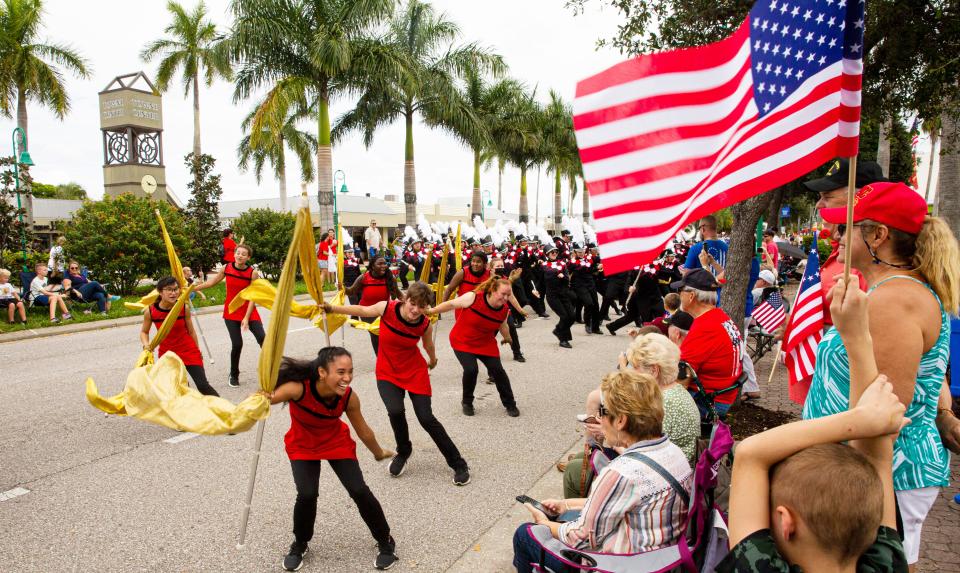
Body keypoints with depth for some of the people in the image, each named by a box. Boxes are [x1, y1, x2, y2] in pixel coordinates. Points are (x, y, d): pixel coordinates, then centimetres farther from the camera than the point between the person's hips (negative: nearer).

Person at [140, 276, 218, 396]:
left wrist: (198, 351, 5)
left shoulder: (184, 308, -14)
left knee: (203, 385, -8)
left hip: (188, 351, -1)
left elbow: (191, 331, -1)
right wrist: (146, 345, -15)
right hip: (167, 354, 1)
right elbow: (144, 332, 5)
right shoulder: (150, 311, -13)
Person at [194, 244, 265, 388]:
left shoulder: (253, 273, -14)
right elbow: (211, 282, 9)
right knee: (237, 344, -5)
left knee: (262, 338, -12)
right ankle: (234, 375, 17)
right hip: (231, 312, 1)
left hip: (249, 311, -1)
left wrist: (246, 318, -18)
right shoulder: (226, 268, -7)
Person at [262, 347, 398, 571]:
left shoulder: (349, 397, -28)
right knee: (307, 495, -18)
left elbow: (363, 430, -9)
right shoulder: (298, 388, -37)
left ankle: (385, 541, 17)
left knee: (359, 491, -9)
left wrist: (379, 453, 7)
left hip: (337, 443, 1)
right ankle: (299, 544, 14)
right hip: (302, 446, -1)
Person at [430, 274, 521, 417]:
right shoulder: (473, 297, -28)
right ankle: (467, 402, 10)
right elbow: (451, 304, -16)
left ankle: (510, 404, 18)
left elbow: (502, 325, 8)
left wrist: (507, 337, 25)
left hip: (486, 344, 3)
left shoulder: (504, 309, -14)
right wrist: (430, 311, -12)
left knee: (497, 370, -4)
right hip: (462, 342, -3)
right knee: (471, 369, -19)